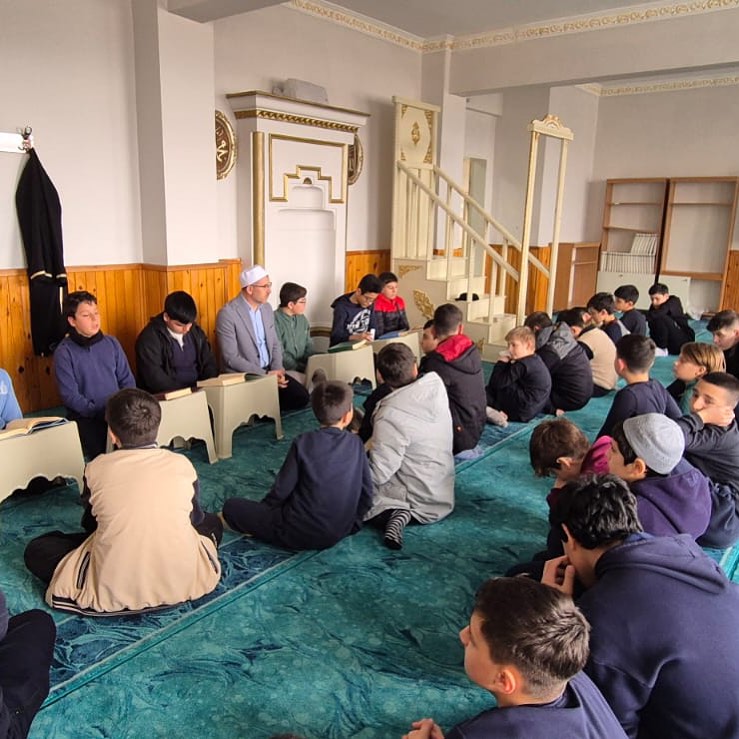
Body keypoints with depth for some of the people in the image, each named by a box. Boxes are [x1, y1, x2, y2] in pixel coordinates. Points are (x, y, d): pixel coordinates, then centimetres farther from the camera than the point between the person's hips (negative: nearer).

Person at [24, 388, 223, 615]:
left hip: (112, 592, -2)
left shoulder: (97, 469, -3)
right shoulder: (183, 465, -3)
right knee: (212, 522, 31)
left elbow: (89, 524, 13)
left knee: (35, 550, 18)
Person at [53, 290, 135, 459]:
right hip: (86, 417, -3)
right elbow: (70, 396, -8)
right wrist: (100, 413, -18)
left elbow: (127, 380, 12)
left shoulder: (111, 343, 10)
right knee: (104, 453, -29)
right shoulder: (64, 352, -2)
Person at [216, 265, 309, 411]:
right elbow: (231, 358, -18)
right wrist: (265, 375, -20)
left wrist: (277, 369, -7)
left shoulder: (267, 308, 9)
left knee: (301, 397, -9)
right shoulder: (227, 313, -15)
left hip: (269, 371, 7)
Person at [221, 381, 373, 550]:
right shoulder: (355, 443, -4)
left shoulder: (303, 443, -13)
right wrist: (352, 523, 17)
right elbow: (366, 490, 1)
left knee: (231, 506, 7)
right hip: (340, 532, 4)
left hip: (300, 534, -4)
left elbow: (281, 490, -8)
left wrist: (260, 514, 11)